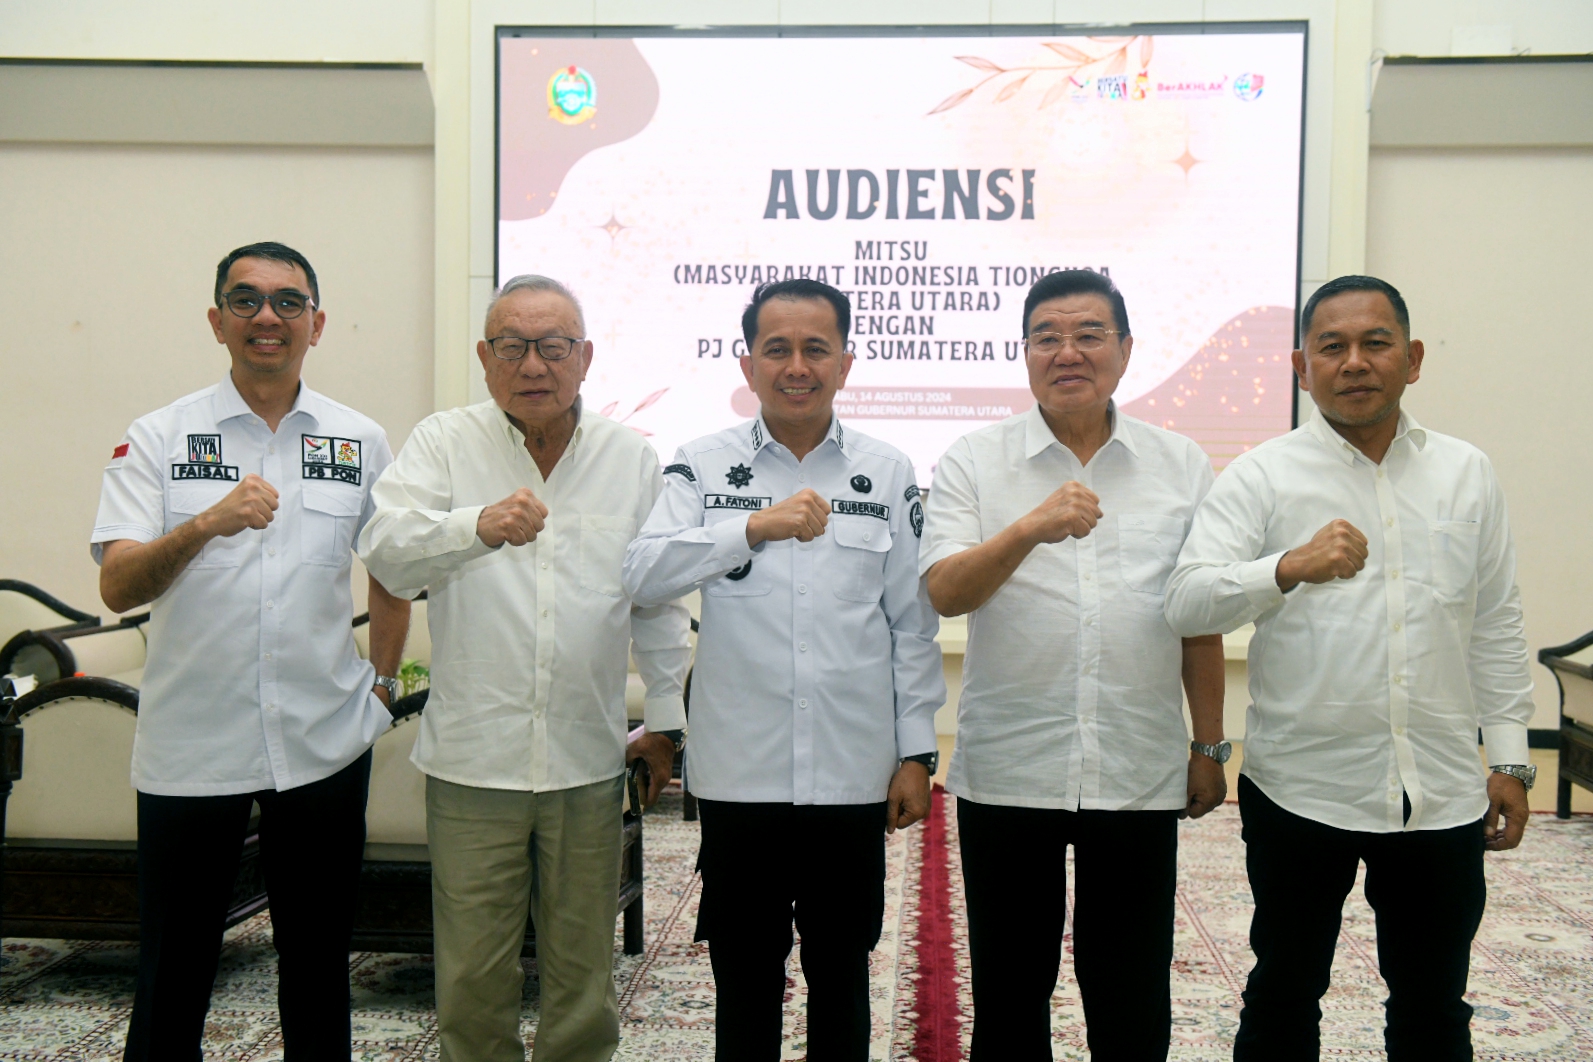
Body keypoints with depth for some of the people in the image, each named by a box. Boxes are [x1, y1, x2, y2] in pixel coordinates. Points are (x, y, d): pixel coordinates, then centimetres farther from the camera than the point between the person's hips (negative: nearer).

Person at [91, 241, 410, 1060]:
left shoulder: (361, 441, 4)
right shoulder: (157, 438, -1)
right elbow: (117, 587, -11)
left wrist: (383, 685, 7)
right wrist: (205, 525, -29)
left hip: (325, 743, 2)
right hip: (189, 746, -1)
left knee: (318, 963, 14)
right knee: (173, 970, 11)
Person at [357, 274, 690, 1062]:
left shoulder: (631, 458, 6)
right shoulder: (445, 444, 1)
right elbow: (387, 550, -16)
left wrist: (666, 718, 13)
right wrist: (478, 525, -35)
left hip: (588, 761, 2)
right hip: (473, 760, -1)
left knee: (583, 979, 13)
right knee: (472, 982, 9)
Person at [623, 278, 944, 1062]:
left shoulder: (889, 473, 3)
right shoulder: (704, 466, 1)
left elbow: (913, 624, 5)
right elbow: (642, 576, -14)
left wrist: (917, 751, 2)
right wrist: (754, 527, -27)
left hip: (853, 776, 1)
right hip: (740, 777, 0)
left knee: (841, 978, 16)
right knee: (743, 984, 13)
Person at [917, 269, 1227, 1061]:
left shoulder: (1183, 467, 6)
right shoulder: (973, 462, 0)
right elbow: (944, 593, -13)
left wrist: (1209, 746, 8)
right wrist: (1031, 528, -29)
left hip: (1138, 777, 1)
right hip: (1007, 776, -1)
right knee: (1009, 993, 13)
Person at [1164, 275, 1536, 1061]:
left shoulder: (1467, 474, 7)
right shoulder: (1262, 477, -5)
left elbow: (1496, 628, 10)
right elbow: (1187, 604, -17)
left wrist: (1510, 758, 8)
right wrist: (1290, 568, -33)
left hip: (1442, 792, 3)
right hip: (1300, 789, -3)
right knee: (1284, 995, 13)